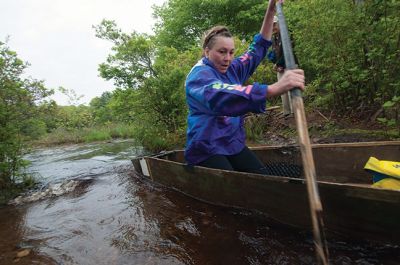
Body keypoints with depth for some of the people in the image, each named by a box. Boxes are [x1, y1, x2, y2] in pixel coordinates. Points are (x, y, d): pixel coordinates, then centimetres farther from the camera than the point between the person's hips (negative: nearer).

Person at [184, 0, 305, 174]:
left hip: (233, 144, 7)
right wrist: (273, 89, -51)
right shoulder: (199, 74, -16)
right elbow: (218, 96, -39)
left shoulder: (232, 69, 8)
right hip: (206, 149, -6)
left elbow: (257, 50, 19)